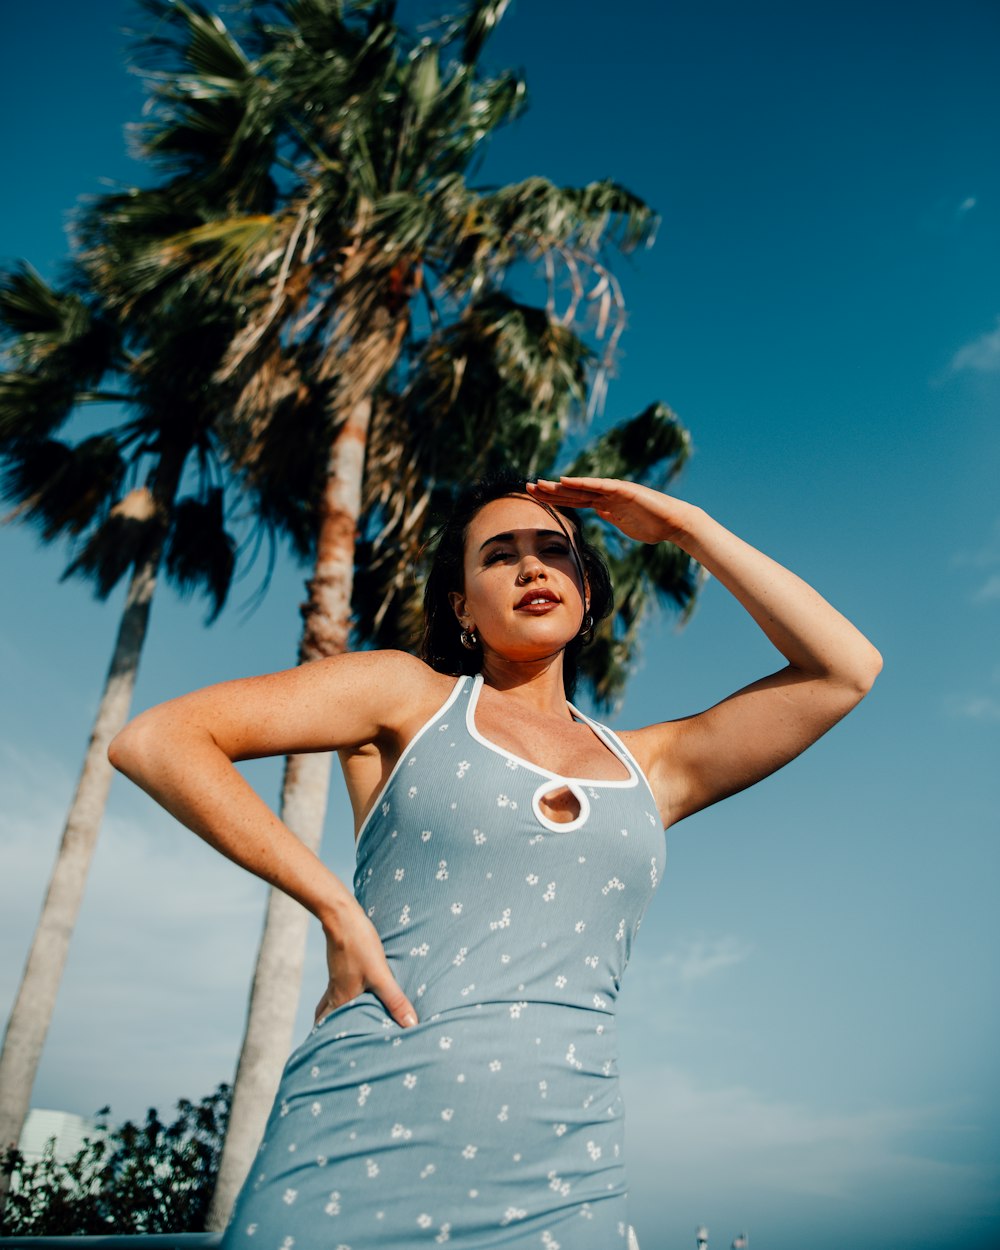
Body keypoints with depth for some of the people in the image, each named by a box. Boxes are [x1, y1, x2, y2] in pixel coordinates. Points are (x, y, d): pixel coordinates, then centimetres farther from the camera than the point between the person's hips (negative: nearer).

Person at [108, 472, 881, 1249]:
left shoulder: (648, 768, 13)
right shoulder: (409, 695, 4)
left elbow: (846, 668, 10)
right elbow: (155, 740, -3)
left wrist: (685, 527, 9)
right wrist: (335, 906, -11)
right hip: (357, 1160, -2)